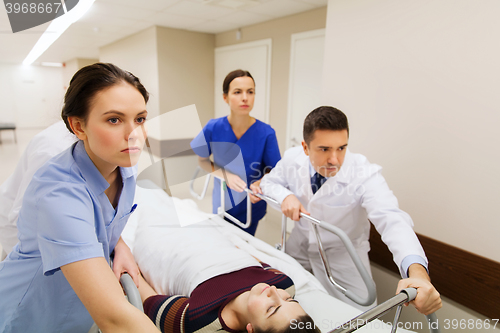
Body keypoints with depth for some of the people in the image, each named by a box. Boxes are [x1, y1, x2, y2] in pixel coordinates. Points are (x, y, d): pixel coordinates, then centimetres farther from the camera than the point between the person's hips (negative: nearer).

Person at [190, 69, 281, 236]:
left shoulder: (266, 133, -20)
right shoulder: (213, 128, -16)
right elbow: (201, 160, -2)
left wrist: (260, 183, -30)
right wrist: (225, 175, -19)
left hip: (251, 207, -1)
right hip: (222, 205, 1)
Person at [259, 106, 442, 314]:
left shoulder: (364, 174, -30)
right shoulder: (293, 158, -19)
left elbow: (392, 220, -43)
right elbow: (268, 182, -1)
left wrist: (417, 270, -62)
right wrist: (285, 196, -25)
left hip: (342, 256, -3)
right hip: (298, 247, 3)